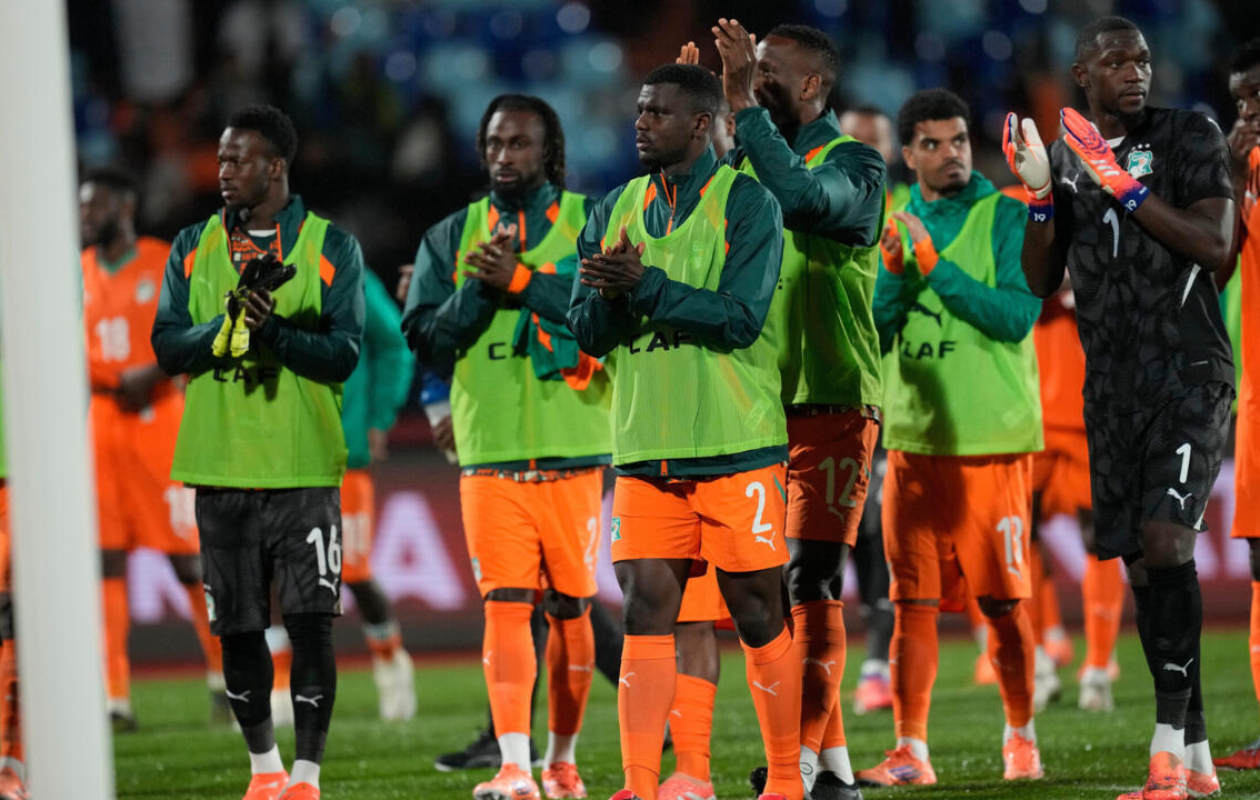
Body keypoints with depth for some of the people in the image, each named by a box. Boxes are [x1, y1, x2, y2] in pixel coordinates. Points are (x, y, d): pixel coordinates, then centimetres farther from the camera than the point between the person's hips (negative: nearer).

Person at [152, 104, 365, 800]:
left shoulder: (331, 247, 2)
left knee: (310, 620, -9)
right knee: (237, 627, 8)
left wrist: (274, 331, -21)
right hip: (219, 465, 3)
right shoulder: (193, 248, 10)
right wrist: (224, 327, -17)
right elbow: (167, 345, 1)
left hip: (303, 468, -3)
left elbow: (343, 353, -5)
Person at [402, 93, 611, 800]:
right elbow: (427, 339, 4)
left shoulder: (589, 222, 4)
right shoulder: (452, 237, 12)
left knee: (570, 607, 6)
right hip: (490, 452, 1)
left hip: (575, 449, -1)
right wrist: (478, 287, -11)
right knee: (505, 604, -10)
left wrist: (520, 282, -16)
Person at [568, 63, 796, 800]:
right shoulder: (617, 209, 12)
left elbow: (739, 318, -15)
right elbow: (587, 327, 9)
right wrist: (611, 296, -13)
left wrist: (646, 288, -20)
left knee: (758, 614, 2)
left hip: (736, 446, -4)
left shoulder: (746, 204, -4)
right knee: (646, 611, -2)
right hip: (646, 448, 4)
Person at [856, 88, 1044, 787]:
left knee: (1002, 600, 3)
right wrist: (893, 269, -10)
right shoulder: (895, 224, 12)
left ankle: (1020, 738, 16)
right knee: (914, 601, -1)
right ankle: (910, 751, 0)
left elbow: (1017, 316, -14)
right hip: (913, 439, 3)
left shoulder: (1006, 216, -2)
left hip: (992, 440, -3)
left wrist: (934, 263, -17)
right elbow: (872, 333, 8)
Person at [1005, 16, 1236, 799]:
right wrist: (1040, 196, -4)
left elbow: (1215, 244, -14)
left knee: (1164, 535, -20)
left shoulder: (1191, 137, -3)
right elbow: (1041, 282, 11)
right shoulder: (1063, 157, 11)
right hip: (1113, 382, 5)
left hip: (1190, 374, -5)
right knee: (1140, 559, 4)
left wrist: (1123, 183, -18)